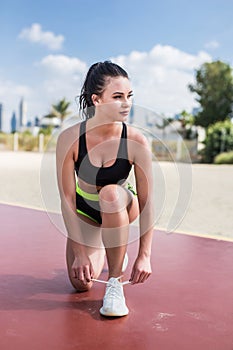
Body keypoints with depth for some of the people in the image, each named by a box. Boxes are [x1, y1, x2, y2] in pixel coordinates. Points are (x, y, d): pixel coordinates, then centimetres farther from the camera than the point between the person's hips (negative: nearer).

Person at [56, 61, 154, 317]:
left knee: (110, 193, -38)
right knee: (81, 283, -8)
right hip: (84, 211, 1)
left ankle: (115, 283, -22)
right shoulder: (70, 138, -25)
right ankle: (101, 250, 30)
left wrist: (144, 255, -24)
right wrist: (80, 252, -22)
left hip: (121, 207, -1)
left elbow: (146, 201, -22)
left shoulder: (136, 141, -26)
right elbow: (67, 199, -21)